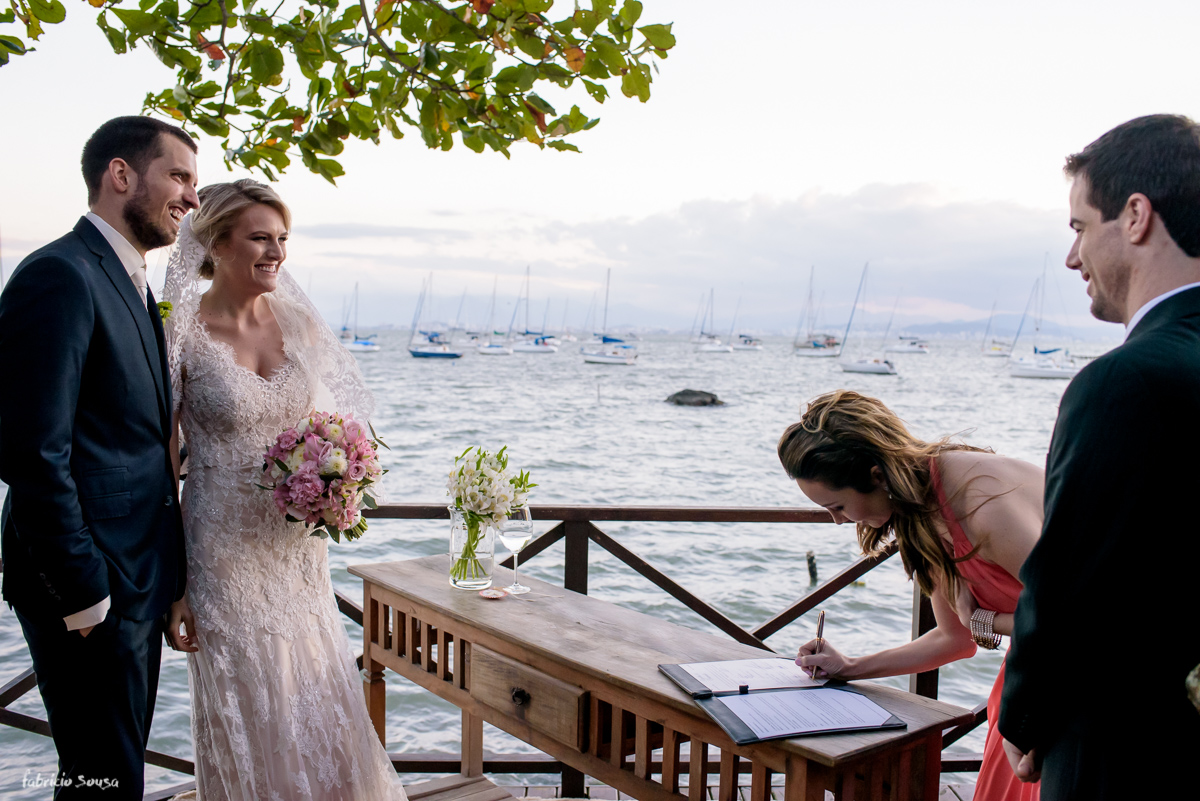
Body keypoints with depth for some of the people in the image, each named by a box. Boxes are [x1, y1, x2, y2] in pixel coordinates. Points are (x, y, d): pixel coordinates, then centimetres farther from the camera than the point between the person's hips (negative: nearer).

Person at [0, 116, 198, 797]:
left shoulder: (130, 283, 14)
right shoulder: (59, 276, -16)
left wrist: (166, 572, 13)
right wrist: (83, 590, -18)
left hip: (137, 581, 9)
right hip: (93, 590, -9)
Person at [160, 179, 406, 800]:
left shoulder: (302, 323, 3)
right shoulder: (180, 333, -9)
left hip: (299, 553, 4)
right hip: (224, 555, -4)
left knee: (322, 713, 13)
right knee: (245, 719, 8)